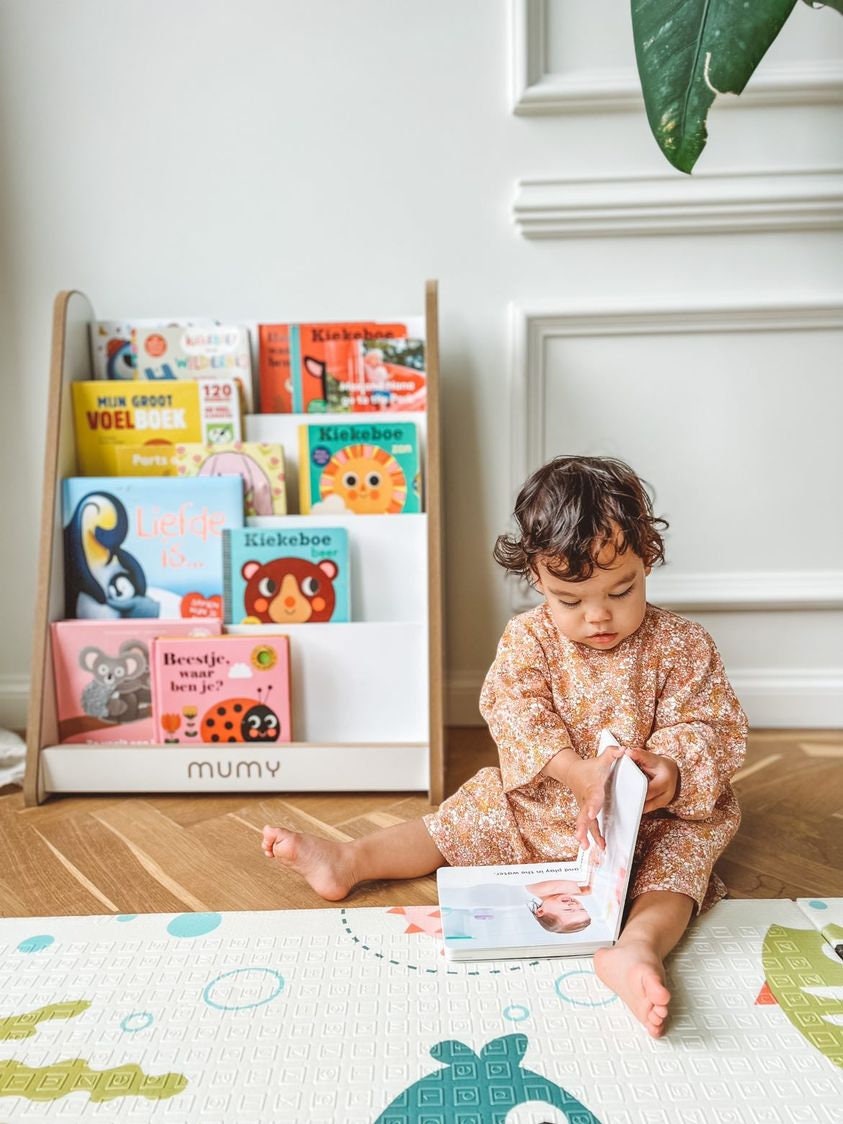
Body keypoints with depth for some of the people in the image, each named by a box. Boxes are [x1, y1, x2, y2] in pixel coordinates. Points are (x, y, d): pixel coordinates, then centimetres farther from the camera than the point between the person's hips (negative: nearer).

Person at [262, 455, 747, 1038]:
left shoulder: (682, 646, -11)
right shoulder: (529, 637, -8)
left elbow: (716, 726, -10)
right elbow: (514, 708, -18)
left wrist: (672, 772, -33)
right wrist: (575, 771, -33)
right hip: (536, 802, 2)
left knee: (685, 848, -29)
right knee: (456, 824, 0)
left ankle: (639, 946, -52)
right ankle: (347, 861, 2)